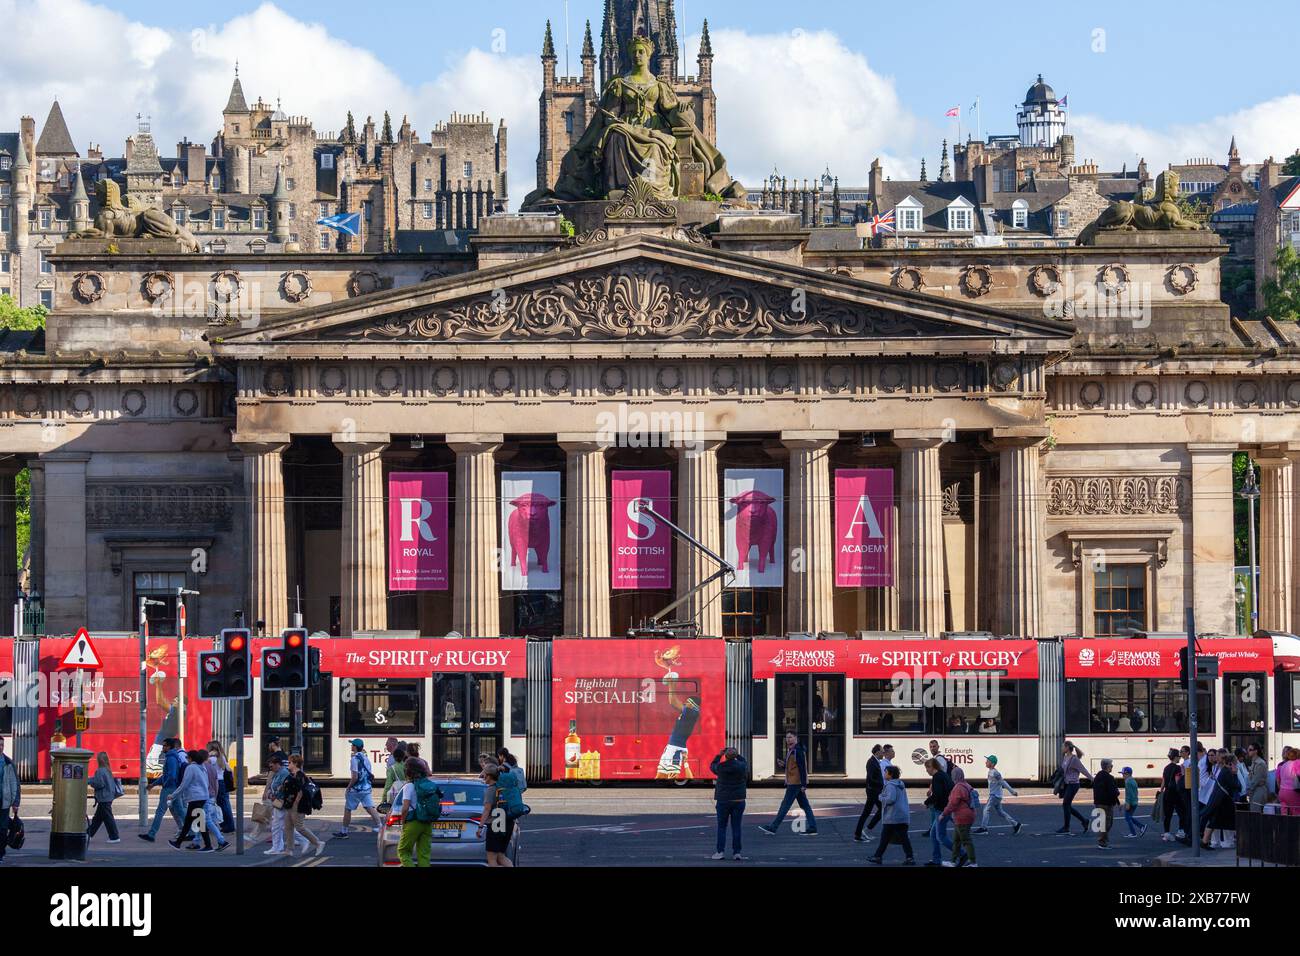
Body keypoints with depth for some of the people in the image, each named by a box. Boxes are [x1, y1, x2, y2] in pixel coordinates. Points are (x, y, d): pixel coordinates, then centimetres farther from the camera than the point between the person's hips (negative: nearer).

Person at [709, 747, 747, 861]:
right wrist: (738, 755, 30)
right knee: (736, 827, 4)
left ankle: (720, 851, 1)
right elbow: (745, 764, 18)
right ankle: (736, 852, 2)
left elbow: (712, 766, 13)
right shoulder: (741, 767, -7)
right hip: (738, 800, 1)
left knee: (721, 827, 6)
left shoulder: (720, 767, -10)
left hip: (723, 801, -1)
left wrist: (719, 755, 24)